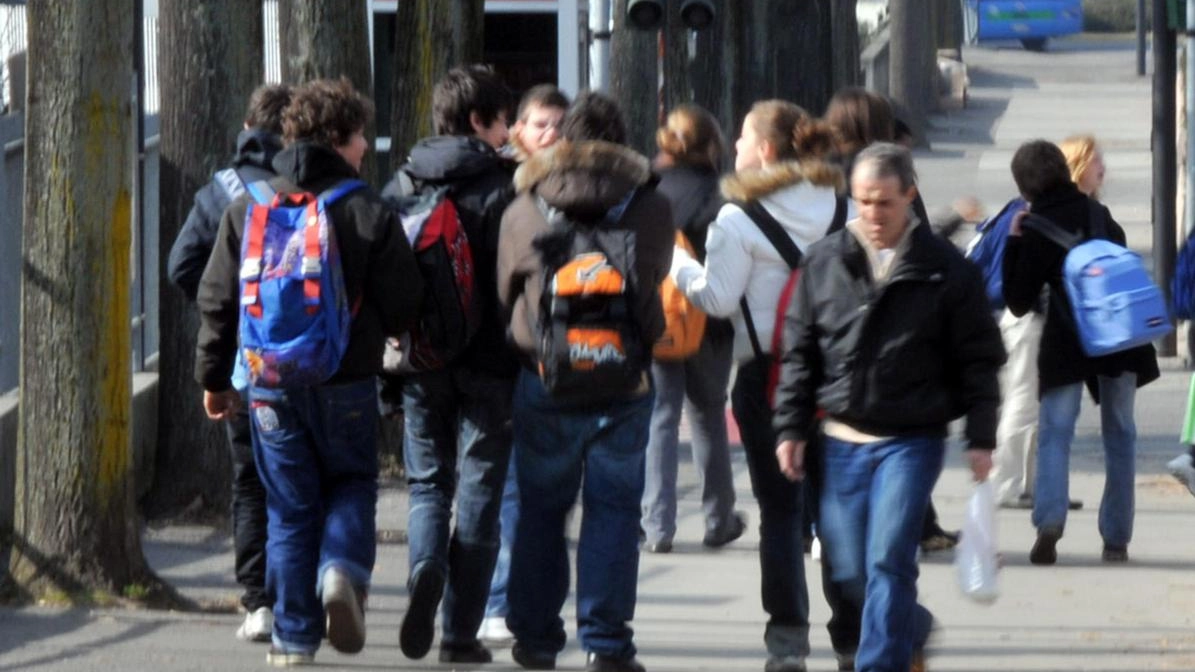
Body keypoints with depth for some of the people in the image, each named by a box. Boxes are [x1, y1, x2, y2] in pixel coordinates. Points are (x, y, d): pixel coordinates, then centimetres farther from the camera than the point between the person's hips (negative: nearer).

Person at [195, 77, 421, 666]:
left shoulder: (247, 209, 2)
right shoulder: (369, 213, -7)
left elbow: (216, 301, 4)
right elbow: (405, 304, -5)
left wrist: (213, 377, 13)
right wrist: (377, 333, 18)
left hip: (270, 382, 2)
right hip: (347, 384, -2)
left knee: (289, 506, 9)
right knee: (351, 484, 16)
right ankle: (343, 569, -13)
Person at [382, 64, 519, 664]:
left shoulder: (401, 185, 5)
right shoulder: (501, 187, -7)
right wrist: (523, 361, -3)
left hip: (419, 361, 3)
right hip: (487, 365, -3)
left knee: (427, 480, 14)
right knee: (479, 490, 3)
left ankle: (426, 569, -17)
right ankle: (460, 632, 1)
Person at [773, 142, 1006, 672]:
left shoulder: (945, 270, -3)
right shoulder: (825, 261, 5)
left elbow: (979, 359, 2)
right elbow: (799, 351, 10)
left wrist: (981, 438, -3)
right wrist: (791, 428, 5)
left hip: (912, 440, -3)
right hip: (843, 441, 4)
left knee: (888, 560, -14)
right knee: (849, 569, 9)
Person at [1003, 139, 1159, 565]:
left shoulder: (1036, 231, -4)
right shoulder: (1098, 213, 9)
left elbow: (1018, 303, 1)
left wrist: (1014, 243, 4)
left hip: (1067, 341, -4)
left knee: (1054, 431, 0)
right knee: (1119, 434, 11)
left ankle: (1049, 519, -23)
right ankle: (1116, 538, 11)